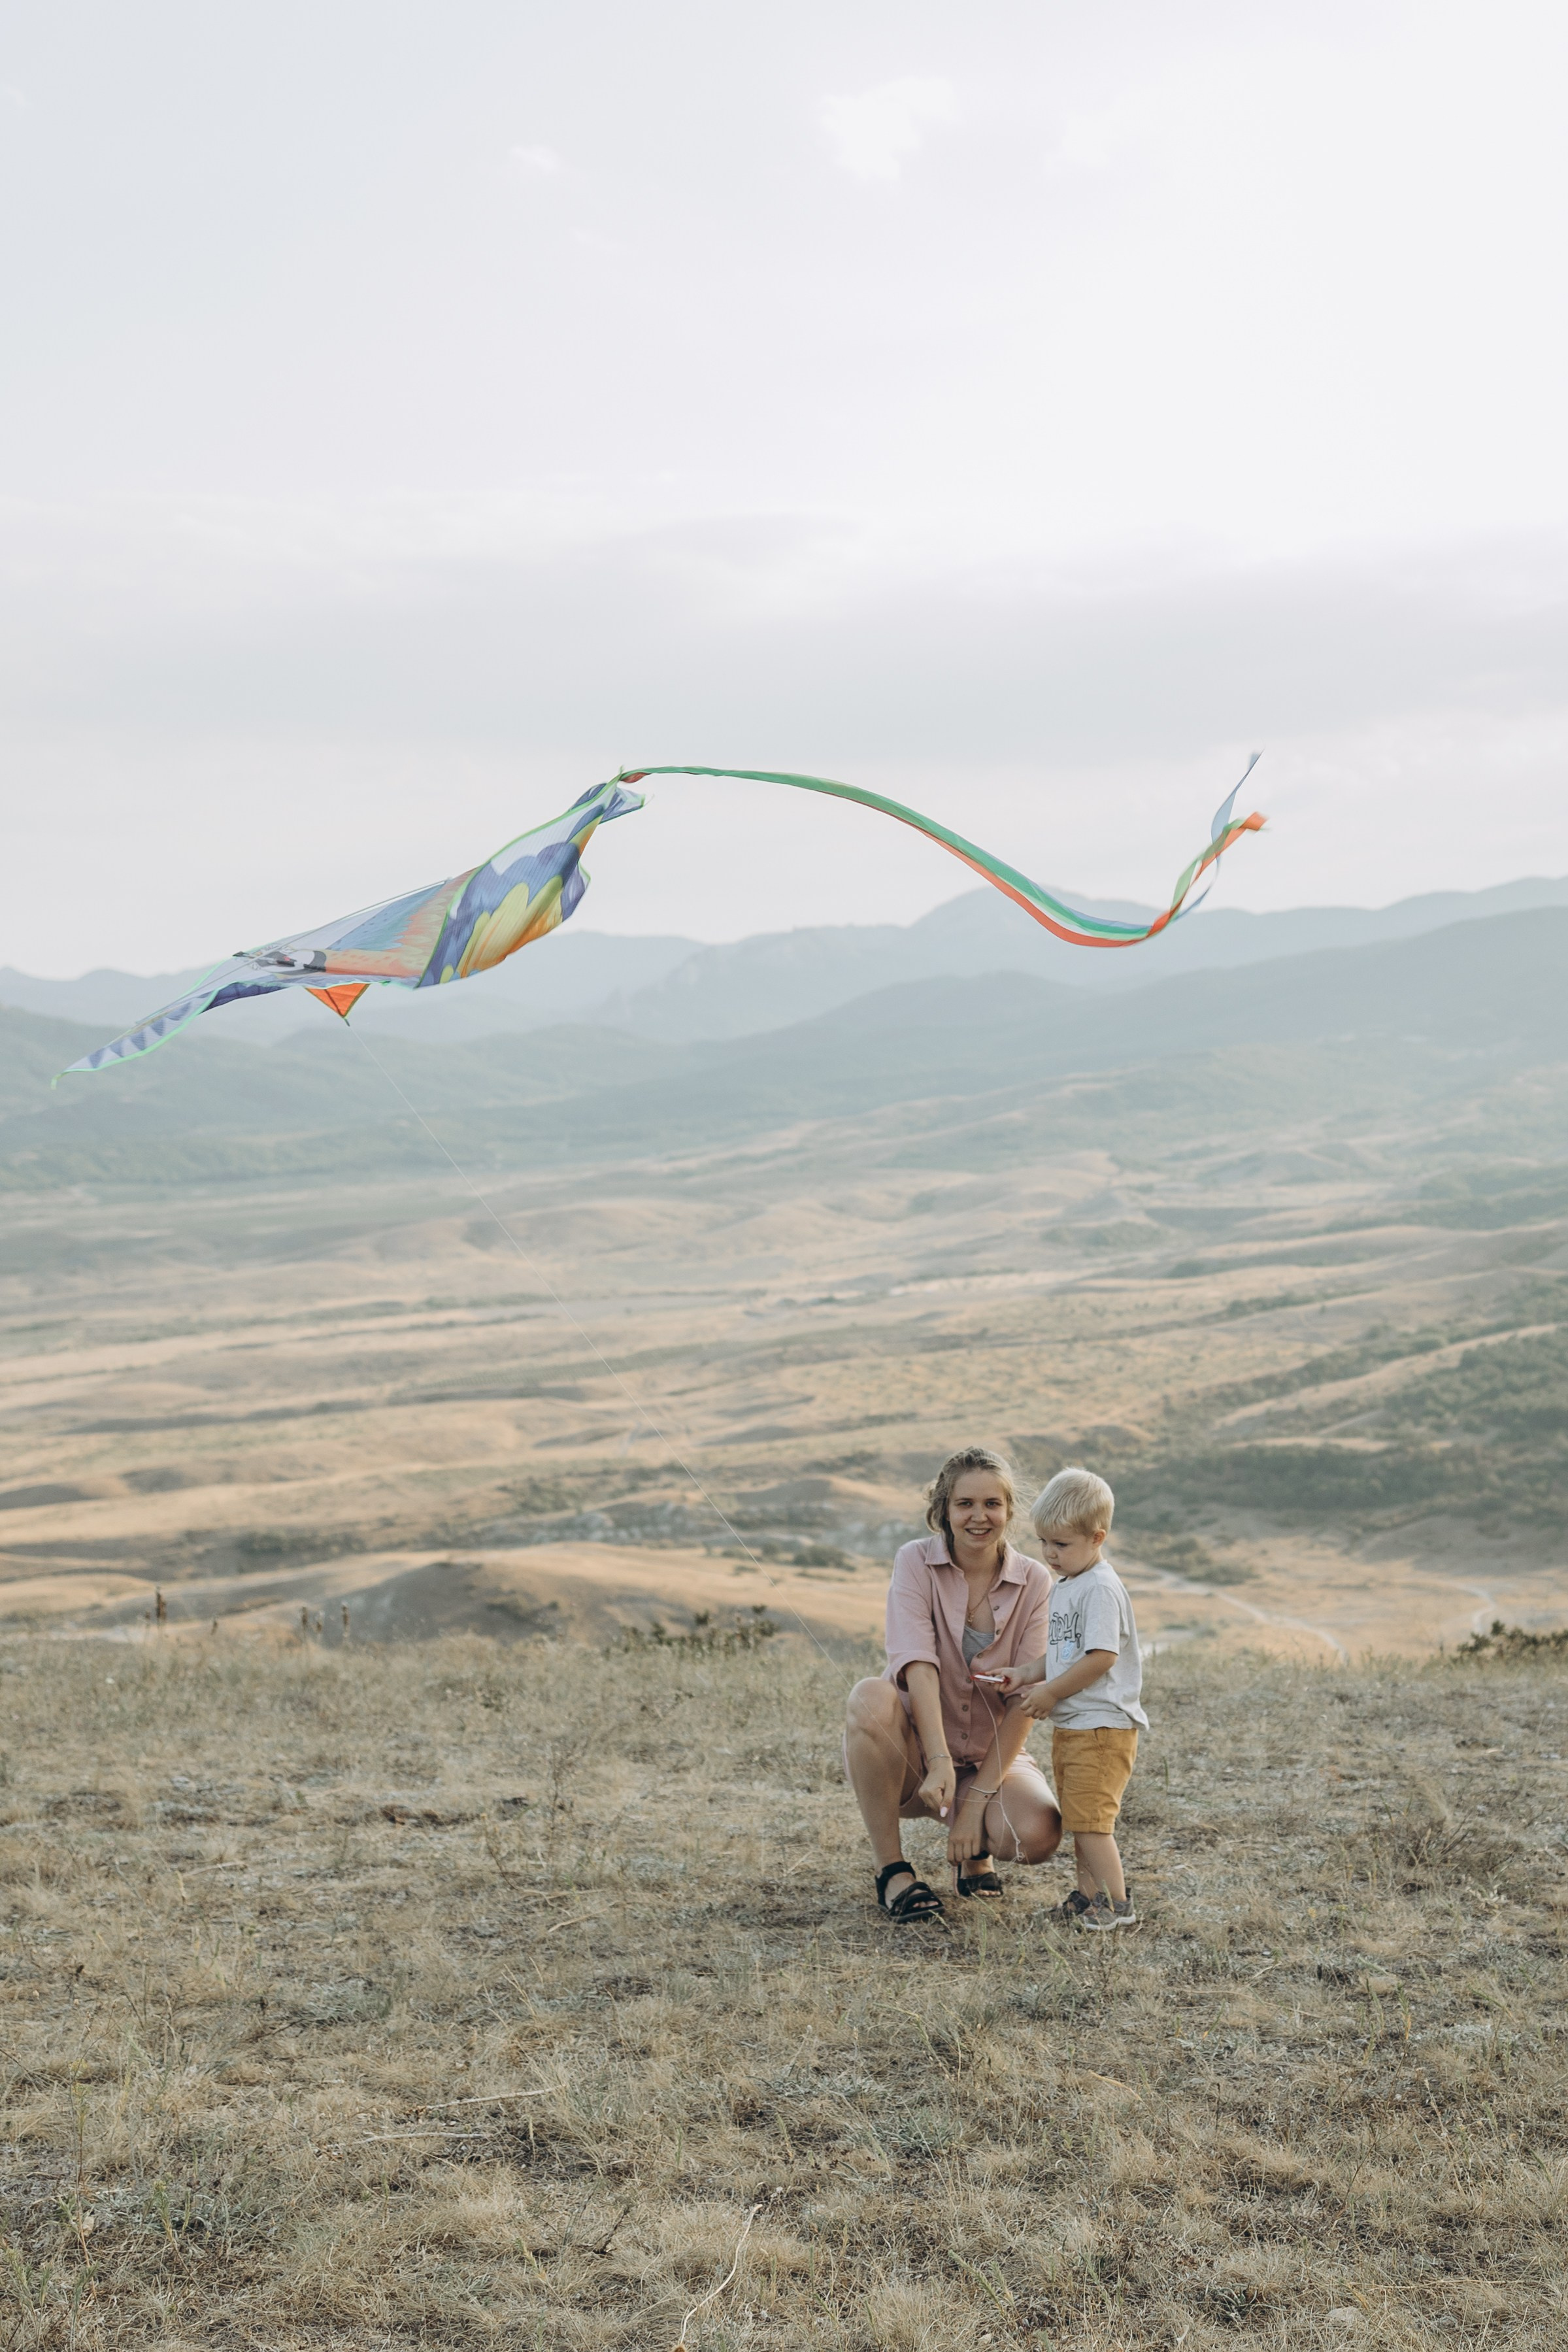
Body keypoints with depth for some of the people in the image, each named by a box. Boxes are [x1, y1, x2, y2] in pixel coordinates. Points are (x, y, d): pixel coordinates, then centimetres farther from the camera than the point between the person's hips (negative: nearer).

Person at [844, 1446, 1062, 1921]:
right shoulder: (917, 1562, -9)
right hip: (914, 1757, -1)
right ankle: (890, 1868, -18)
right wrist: (940, 1763, -38)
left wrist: (977, 1800, -19)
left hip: (992, 1757, 1)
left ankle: (974, 1849, 9)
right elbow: (918, 1666, -23)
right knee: (872, 1698, -34)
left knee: (1038, 1835, -30)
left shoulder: (1033, 1583, -5)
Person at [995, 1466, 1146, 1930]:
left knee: (1089, 1818, -10)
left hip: (1102, 1726, -10)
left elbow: (1102, 1657, -23)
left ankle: (1118, 1905, -3)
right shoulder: (1064, 1587, 14)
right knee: (1078, 1818, 16)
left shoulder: (1102, 1589, -17)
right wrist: (1025, 1675, 4)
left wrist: (1050, 1692, -15)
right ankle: (1088, 1894, 25)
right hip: (1070, 1725, 10)